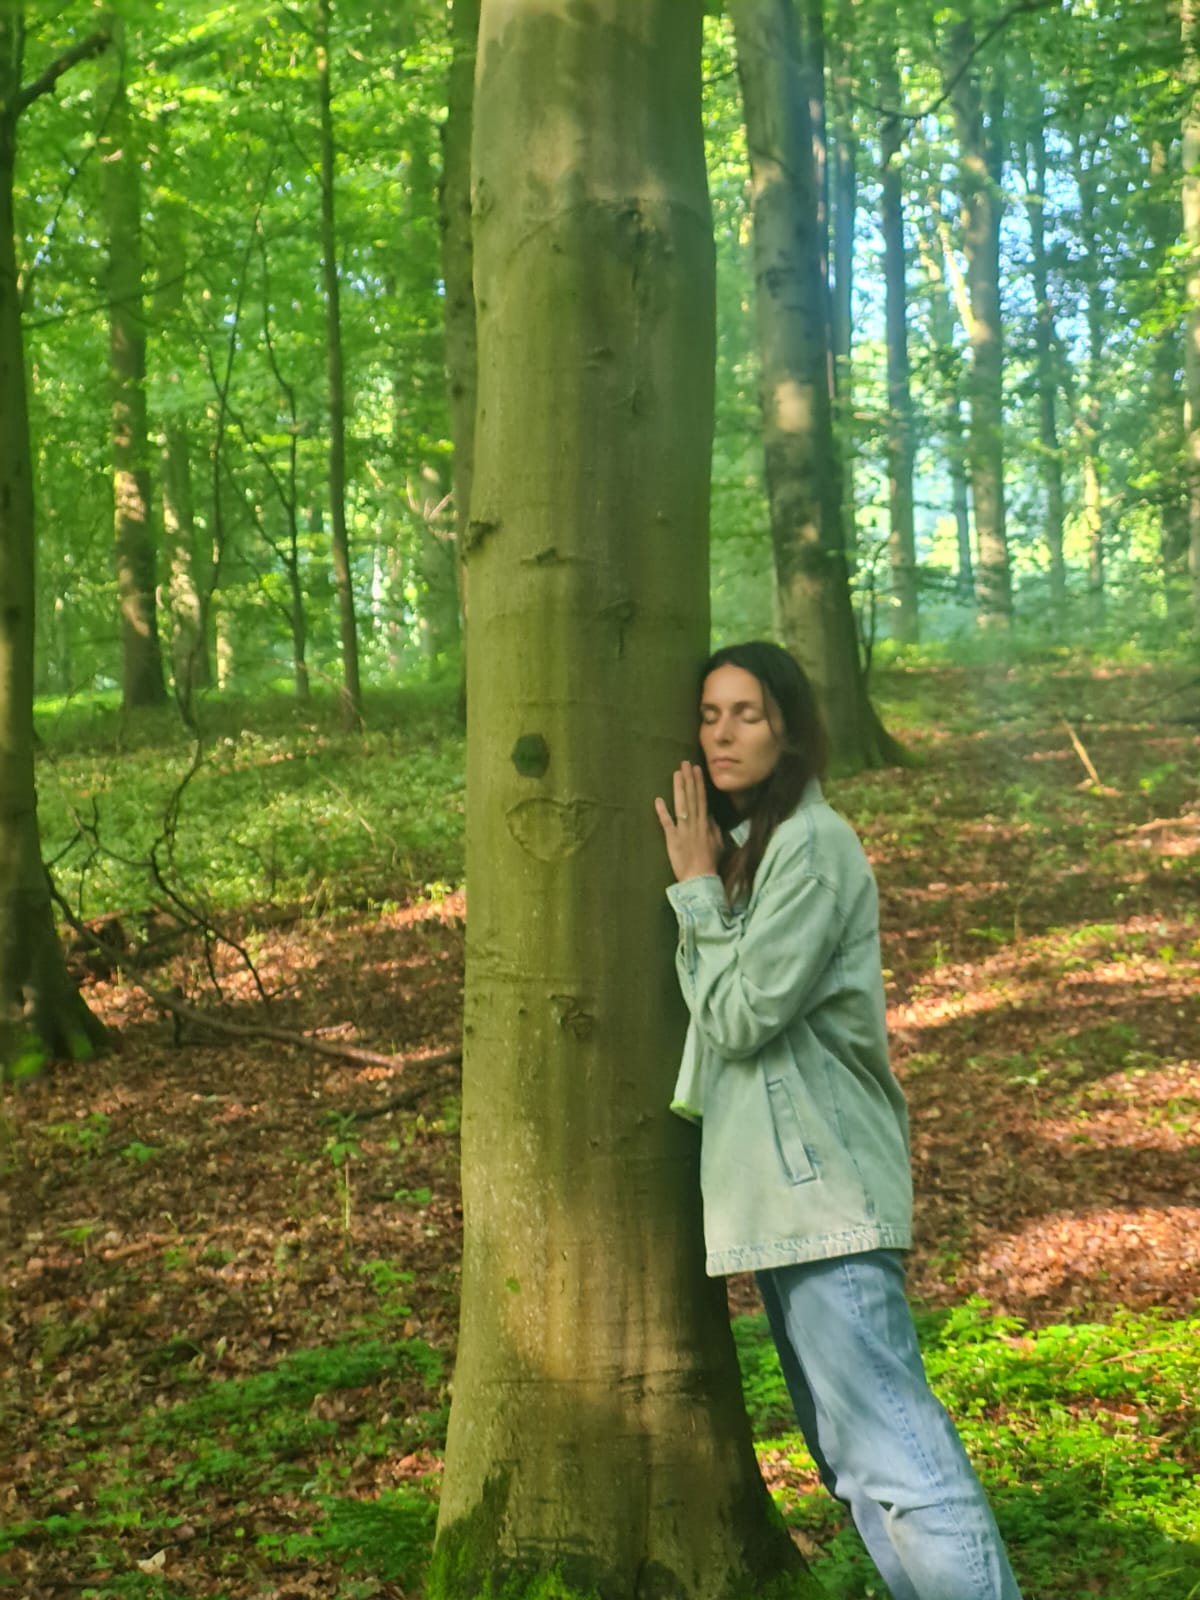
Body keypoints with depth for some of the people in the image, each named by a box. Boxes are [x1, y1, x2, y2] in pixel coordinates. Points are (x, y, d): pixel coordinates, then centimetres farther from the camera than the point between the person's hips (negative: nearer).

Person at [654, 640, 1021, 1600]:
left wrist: (697, 888, -7)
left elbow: (742, 1014, -15)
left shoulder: (812, 845, -13)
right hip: (786, 1187, 10)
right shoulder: (748, 844, 16)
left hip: (825, 1187, -10)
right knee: (851, 1456, 14)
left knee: (890, 1449, -13)